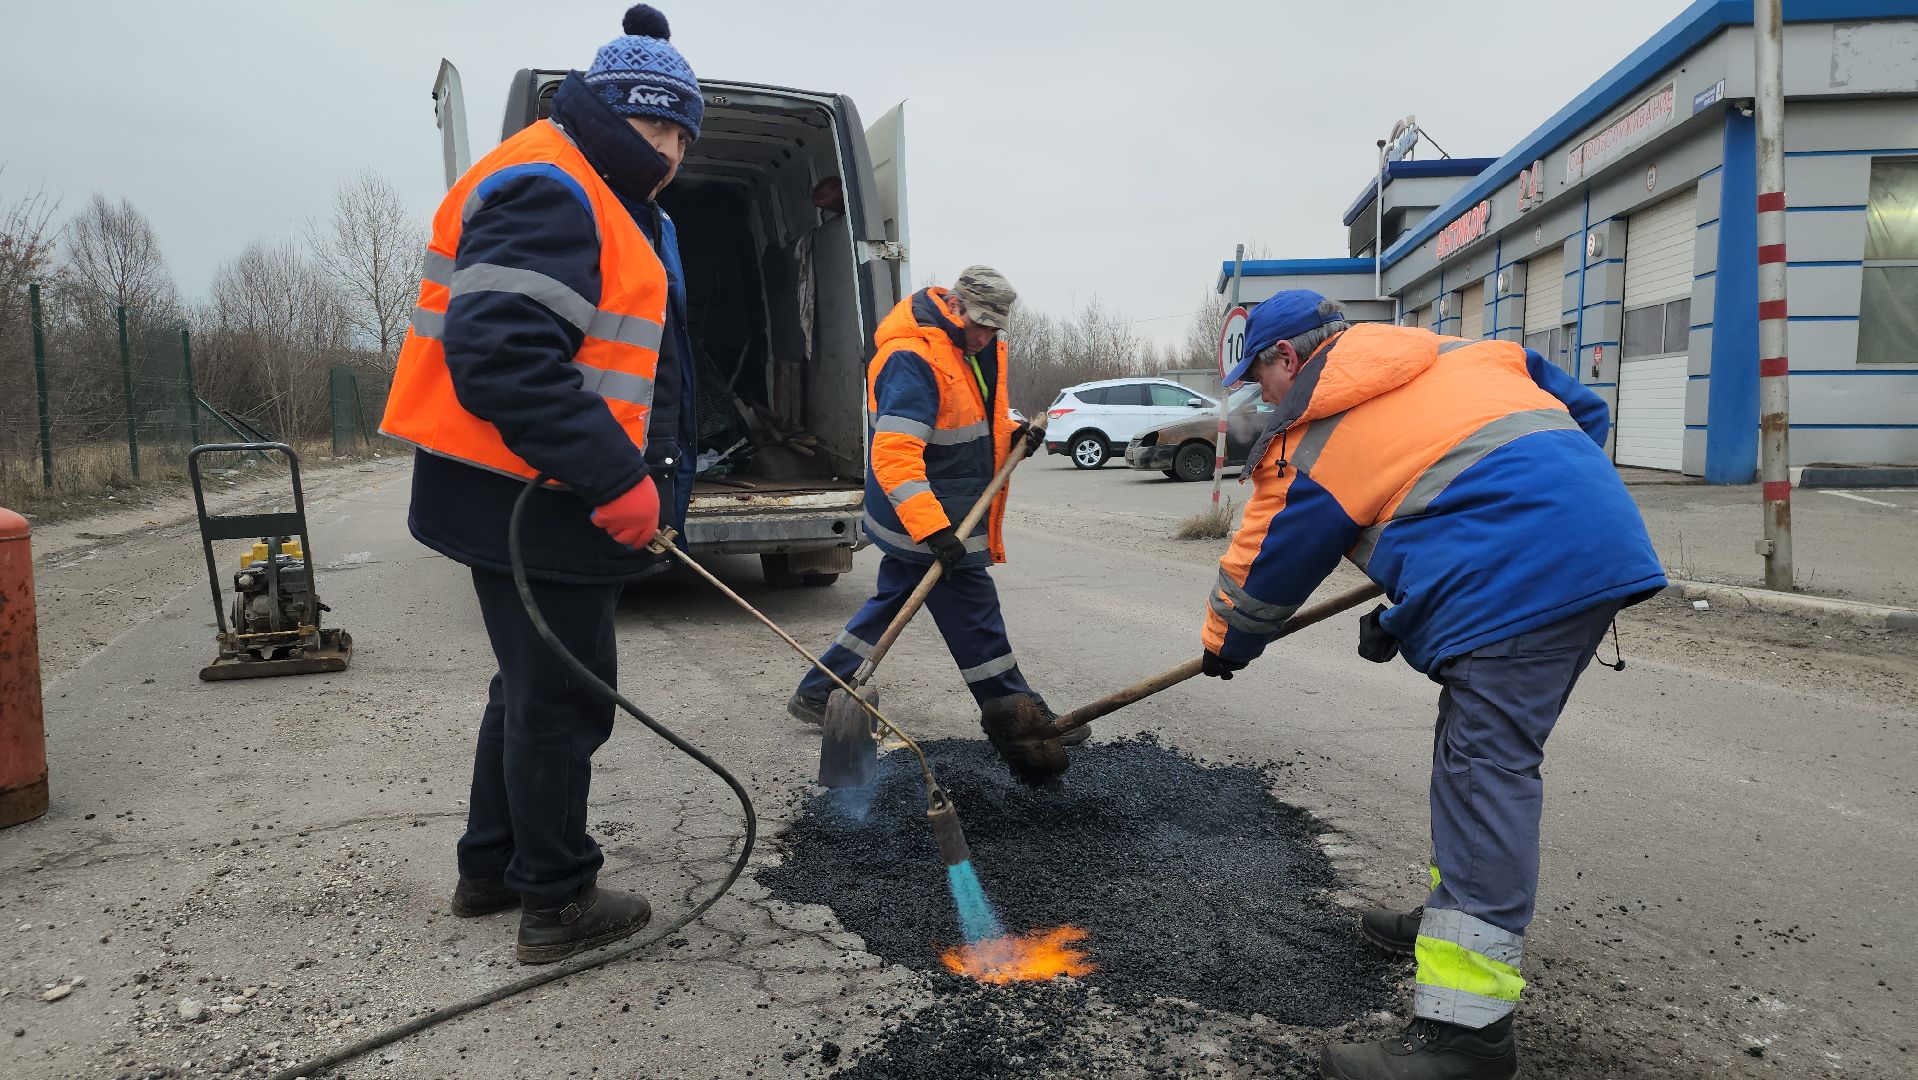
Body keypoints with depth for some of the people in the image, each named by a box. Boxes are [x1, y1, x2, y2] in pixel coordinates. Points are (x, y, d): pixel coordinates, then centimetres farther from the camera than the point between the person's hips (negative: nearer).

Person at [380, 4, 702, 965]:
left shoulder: (599, 201, 20)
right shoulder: (546, 189, -15)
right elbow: (499, 354, -28)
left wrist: (642, 475, 19)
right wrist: (618, 477, -28)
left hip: (535, 500, 11)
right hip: (531, 504, -11)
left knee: (534, 685, 20)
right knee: (562, 701, 0)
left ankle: (491, 868, 35)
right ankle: (557, 902, 15)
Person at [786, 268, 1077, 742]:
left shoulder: (973, 349, 10)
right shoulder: (911, 359, -22)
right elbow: (894, 453, -31)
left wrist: (1010, 437, 5)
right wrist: (933, 529, -37)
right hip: (923, 520, -10)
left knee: (890, 602, 17)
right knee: (975, 616, -1)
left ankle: (817, 694, 27)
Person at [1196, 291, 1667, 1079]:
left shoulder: (1307, 443, 4)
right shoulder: (1462, 356, 23)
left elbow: (1262, 568, 14)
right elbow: (1583, 411, 24)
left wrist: (1225, 647, 35)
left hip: (1520, 580, -9)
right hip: (1604, 533, 9)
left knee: (1484, 771, -10)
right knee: (1481, 751, 19)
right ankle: (1458, 917, 34)